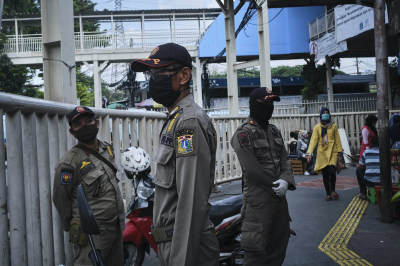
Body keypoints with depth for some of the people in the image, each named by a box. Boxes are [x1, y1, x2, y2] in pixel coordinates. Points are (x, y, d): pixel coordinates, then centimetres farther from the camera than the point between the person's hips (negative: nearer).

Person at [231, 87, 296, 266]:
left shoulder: (274, 131, 14)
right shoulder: (243, 134, -11)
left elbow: (284, 160, 9)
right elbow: (252, 171, -18)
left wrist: (286, 181, -11)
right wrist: (275, 186, -13)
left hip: (279, 196, 8)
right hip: (258, 197, -8)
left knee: (279, 244, 17)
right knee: (257, 251, -6)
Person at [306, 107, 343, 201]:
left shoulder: (334, 126, 4)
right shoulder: (317, 127, 2)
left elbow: (337, 139, 8)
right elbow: (313, 140, -4)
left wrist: (339, 150, 5)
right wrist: (309, 152, -14)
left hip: (332, 151, -1)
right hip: (322, 152, 1)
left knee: (332, 171, -16)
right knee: (325, 174, 4)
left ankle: (333, 190, 8)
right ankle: (328, 194, 15)